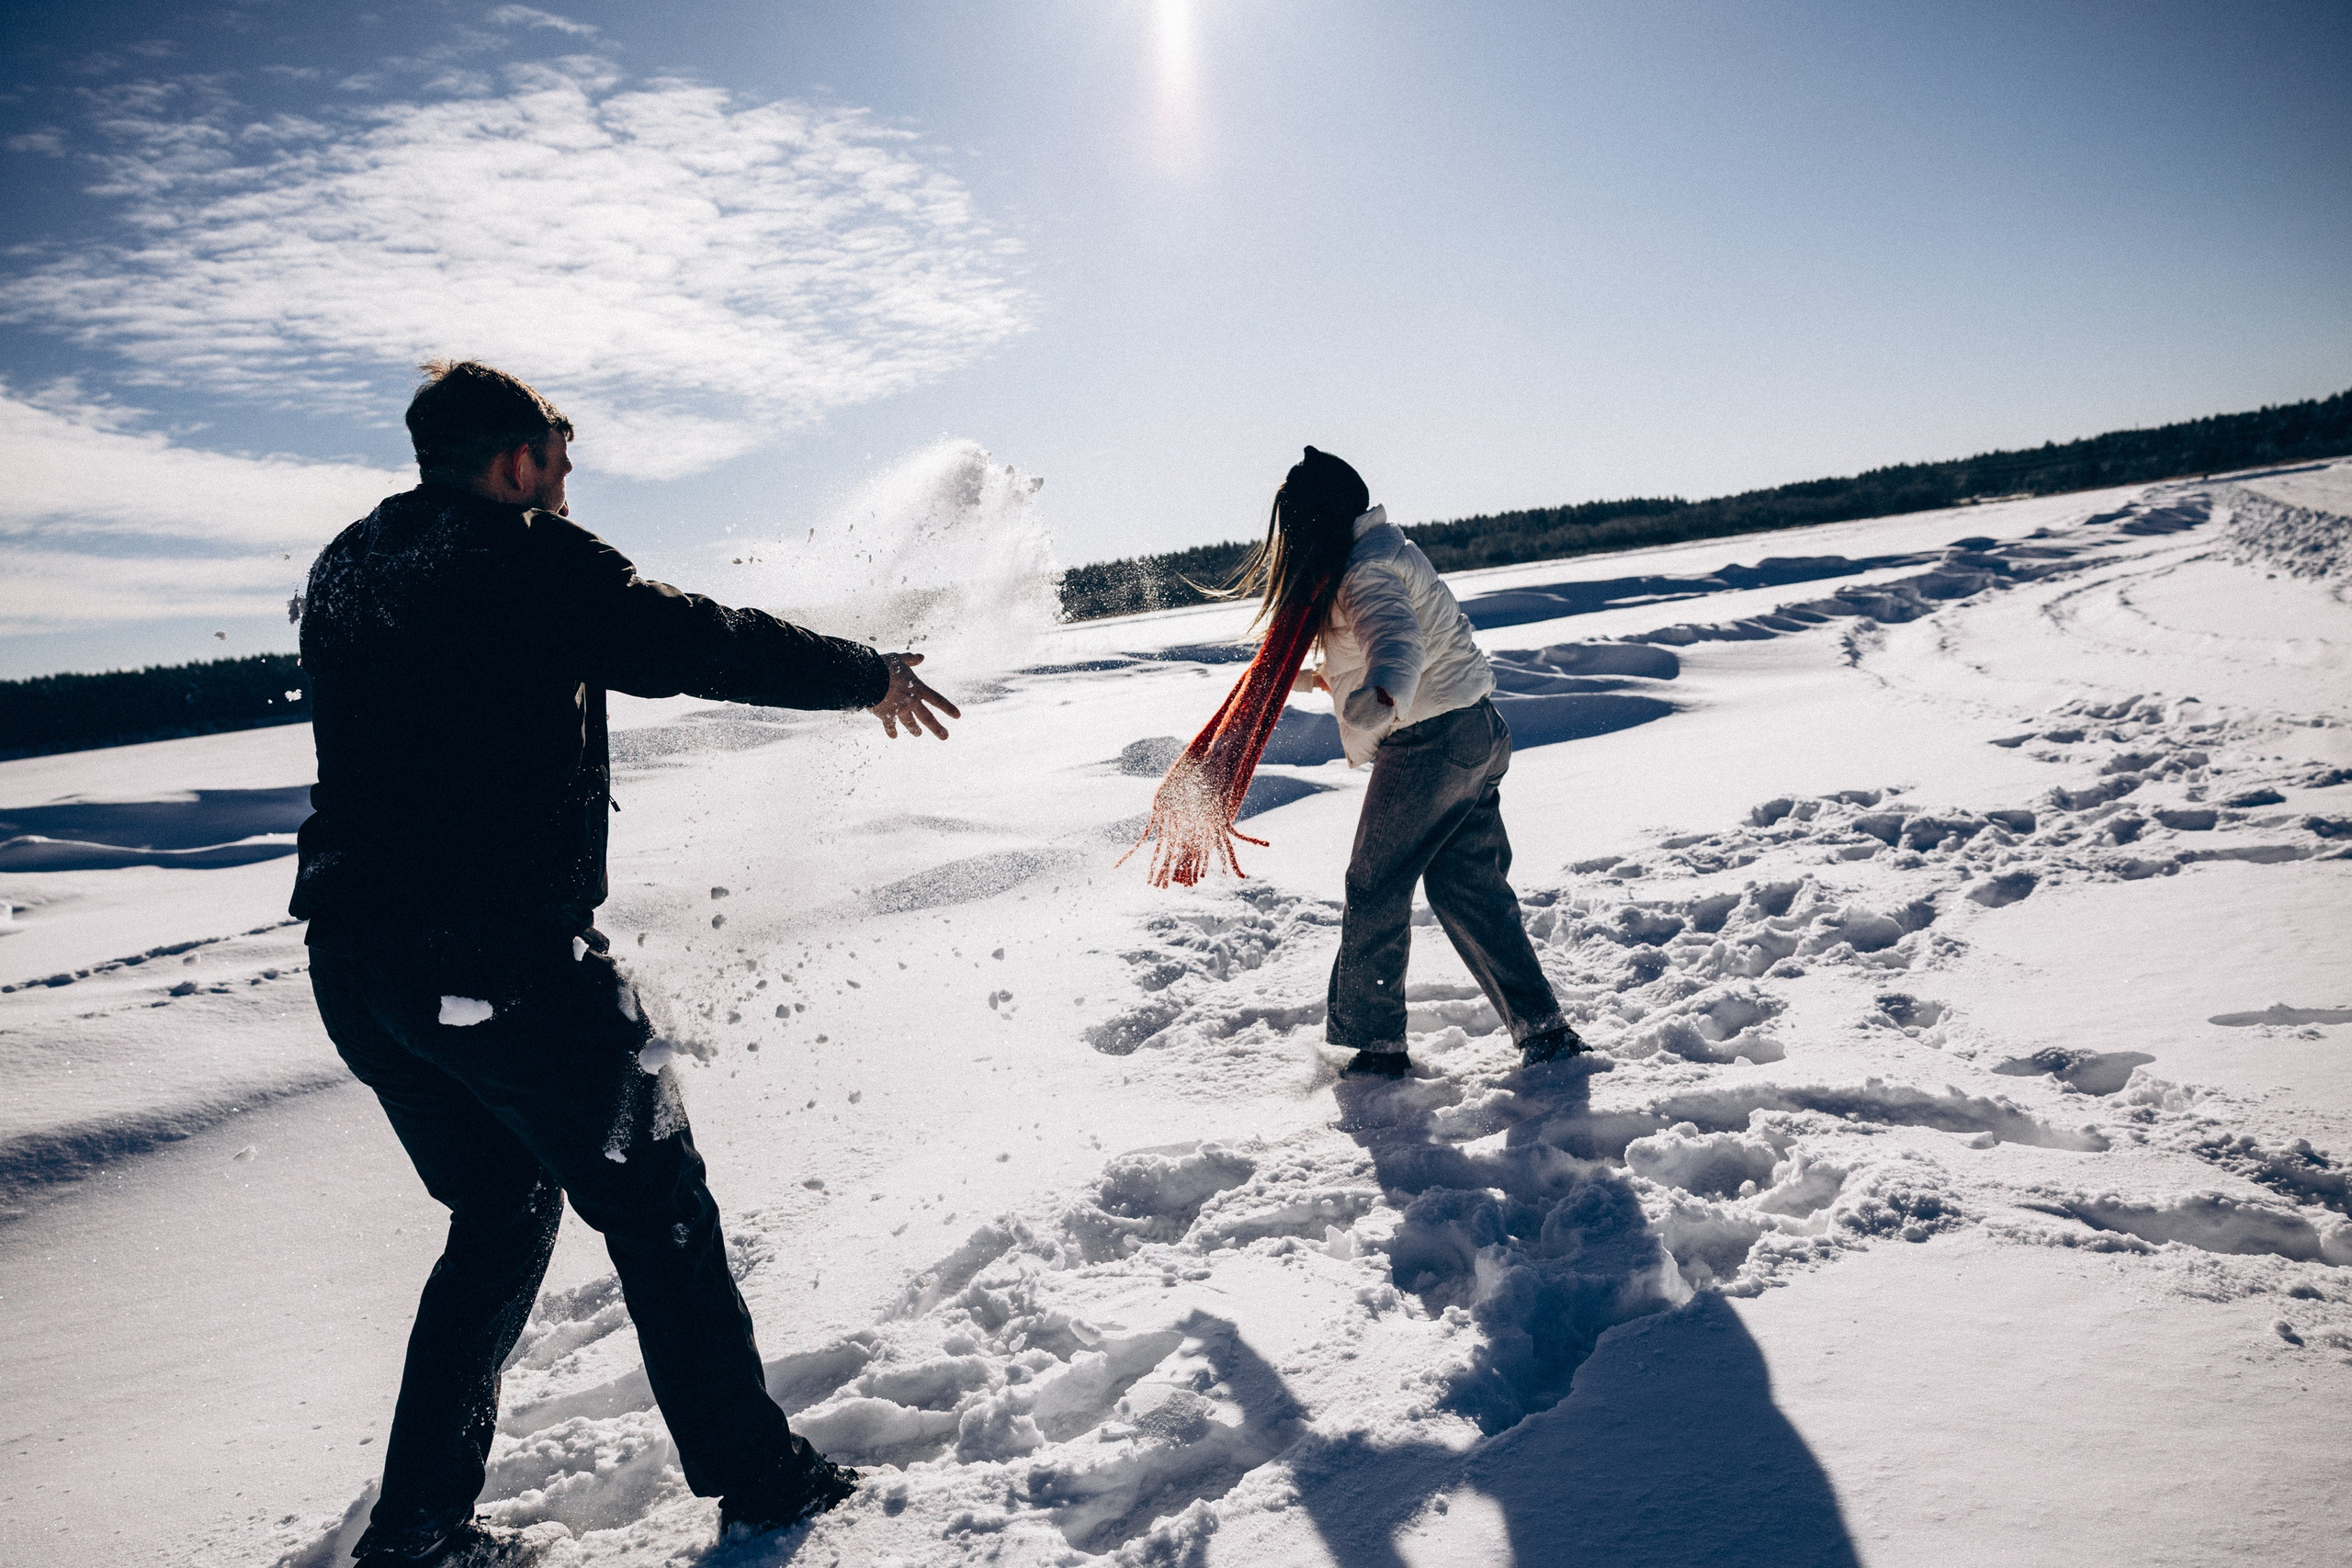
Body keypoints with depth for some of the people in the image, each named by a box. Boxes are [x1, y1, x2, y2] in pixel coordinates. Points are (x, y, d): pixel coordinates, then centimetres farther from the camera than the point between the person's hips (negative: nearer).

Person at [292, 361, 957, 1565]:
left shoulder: (341, 576, 15)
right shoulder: (531, 561, -7)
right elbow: (709, 643, -6)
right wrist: (871, 675, 6)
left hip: (353, 961, 8)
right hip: (503, 952, -8)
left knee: (498, 1213, 22)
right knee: (655, 1206, 6)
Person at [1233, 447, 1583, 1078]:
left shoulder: (1364, 573, -16)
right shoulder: (1385, 548, 17)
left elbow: (1400, 642, -36)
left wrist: (1382, 697, -56)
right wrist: (1314, 678, 38)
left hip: (1429, 743, -10)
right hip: (1474, 734, 10)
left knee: (1375, 890, 3)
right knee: (1469, 888, 14)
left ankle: (1375, 1042, 13)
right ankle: (1543, 1030, 16)